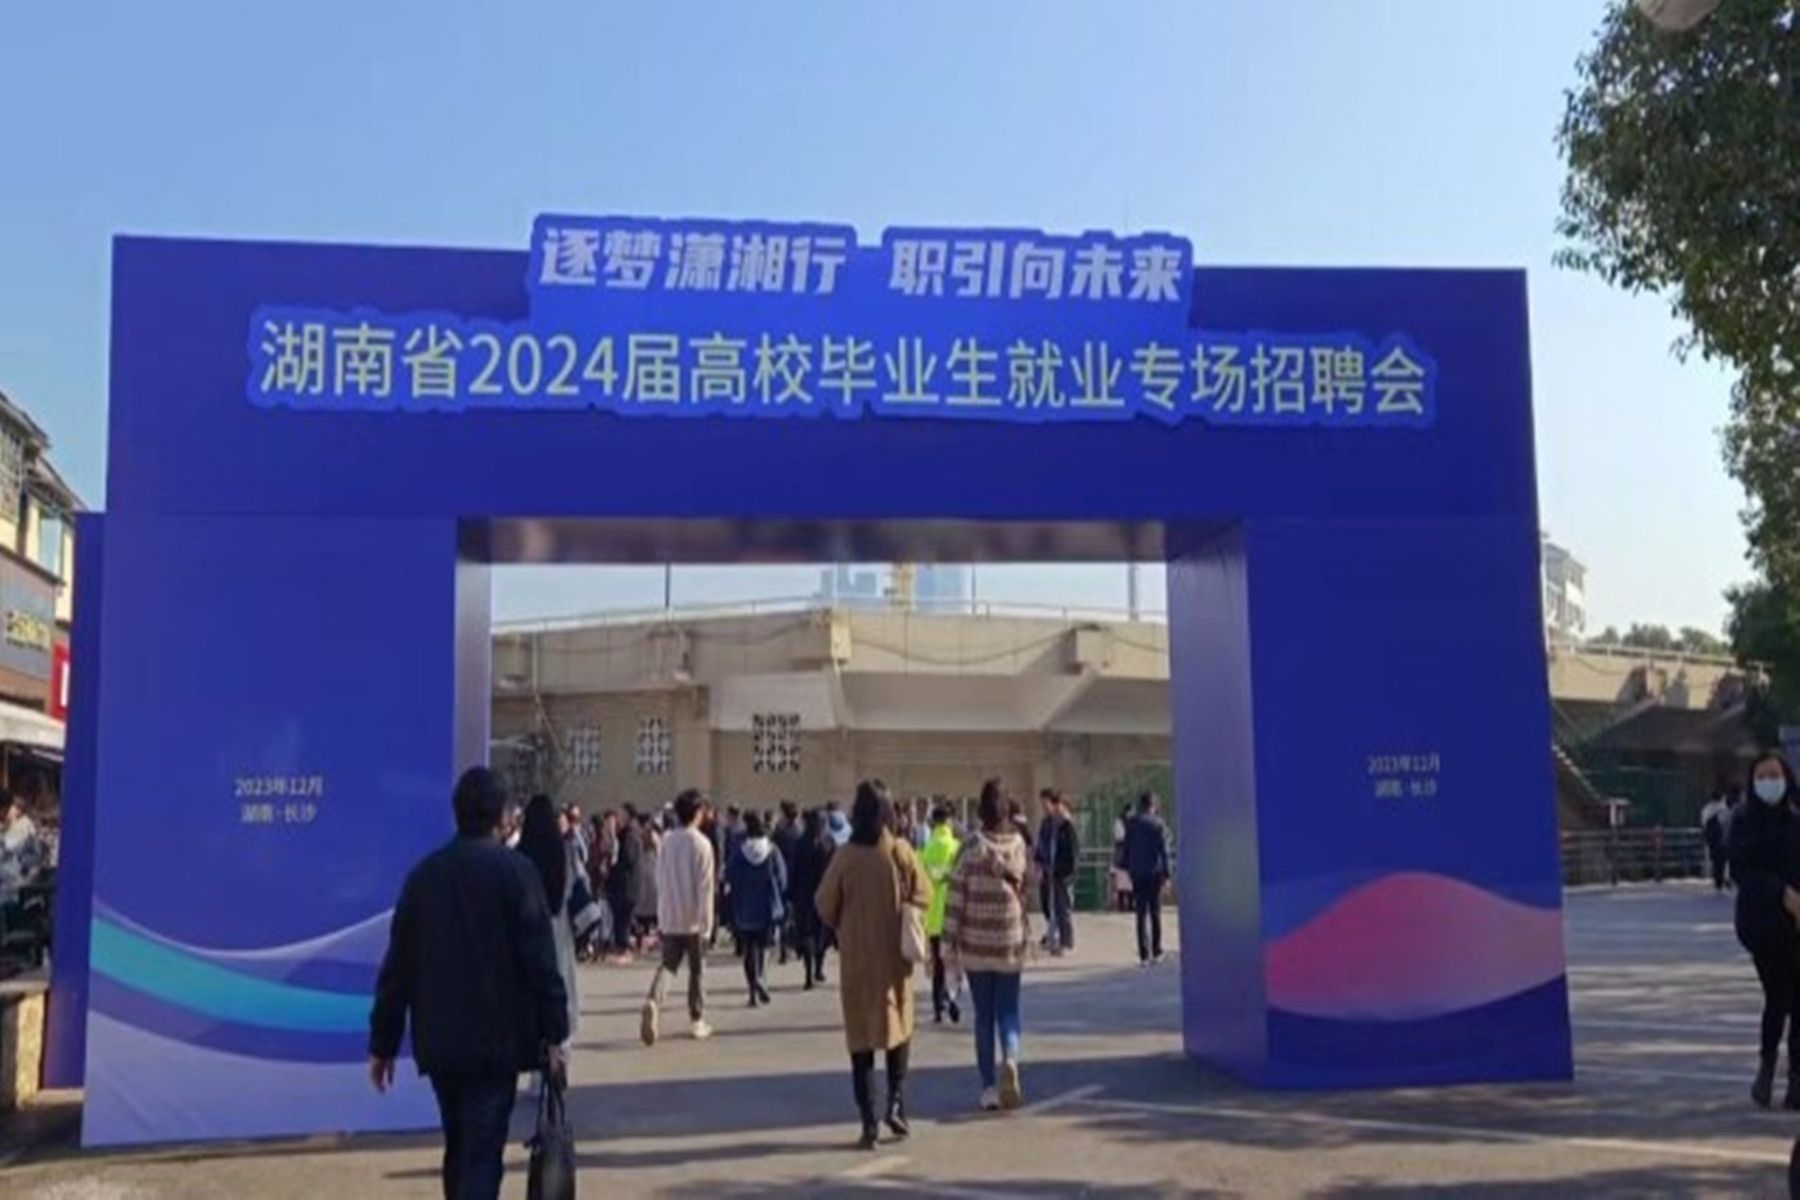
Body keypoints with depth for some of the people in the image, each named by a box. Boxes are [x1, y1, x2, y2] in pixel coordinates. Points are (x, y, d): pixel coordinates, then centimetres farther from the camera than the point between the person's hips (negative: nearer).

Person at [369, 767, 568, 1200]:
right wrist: (553, 1033, -5)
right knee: (482, 1154, -4)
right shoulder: (514, 871, -9)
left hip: (438, 1041, 5)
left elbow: (398, 965, 6)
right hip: (496, 1039, -5)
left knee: (459, 1148, 20)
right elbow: (540, 959, -12)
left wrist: (384, 1042, 11)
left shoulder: (425, 873, 5)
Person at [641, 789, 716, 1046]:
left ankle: (653, 1001, -20)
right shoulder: (701, 844, -12)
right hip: (693, 918, -3)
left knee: (667, 964, 7)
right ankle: (698, 1021, 17)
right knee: (697, 969, 10)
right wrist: (706, 922, -7)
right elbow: (705, 886, -13)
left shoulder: (666, 841, 1)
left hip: (669, 916, 3)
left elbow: (660, 880, 8)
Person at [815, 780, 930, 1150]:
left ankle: (869, 1122, 5)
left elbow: (825, 906, -5)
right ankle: (896, 1103, 5)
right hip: (895, 956, 1)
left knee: (861, 1036, 7)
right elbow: (923, 896, -4)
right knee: (899, 1026, 18)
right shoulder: (901, 852, -9)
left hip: (857, 957, -1)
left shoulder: (845, 857, -12)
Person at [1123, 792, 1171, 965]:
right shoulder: (1158, 824, -7)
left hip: (1137, 873, 2)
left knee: (1142, 914, 4)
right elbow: (1164, 851, -9)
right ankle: (1156, 952, 14)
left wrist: (1127, 868, 13)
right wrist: (1166, 873, -6)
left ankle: (1144, 955, -2)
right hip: (1154, 873, -2)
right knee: (1155, 913, 10)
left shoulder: (1131, 824, 2)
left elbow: (1126, 848, 6)